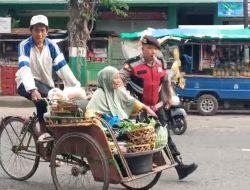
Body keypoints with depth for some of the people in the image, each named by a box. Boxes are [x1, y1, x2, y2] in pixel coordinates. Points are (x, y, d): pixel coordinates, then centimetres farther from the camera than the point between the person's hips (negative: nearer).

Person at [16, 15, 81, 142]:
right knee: (44, 95, -35)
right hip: (27, 84, -5)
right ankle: (43, 129, -24)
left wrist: (77, 87, -22)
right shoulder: (24, 46, -15)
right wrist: (33, 89, -46)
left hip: (46, 84, 5)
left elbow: (63, 67, -10)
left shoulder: (52, 46, -4)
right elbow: (24, 69, -30)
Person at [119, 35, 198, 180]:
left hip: (157, 107, 4)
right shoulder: (132, 65, -13)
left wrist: (169, 98, 28)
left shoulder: (160, 64, 5)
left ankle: (180, 166, -1)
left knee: (165, 136, 2)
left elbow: (166, 81, 20)